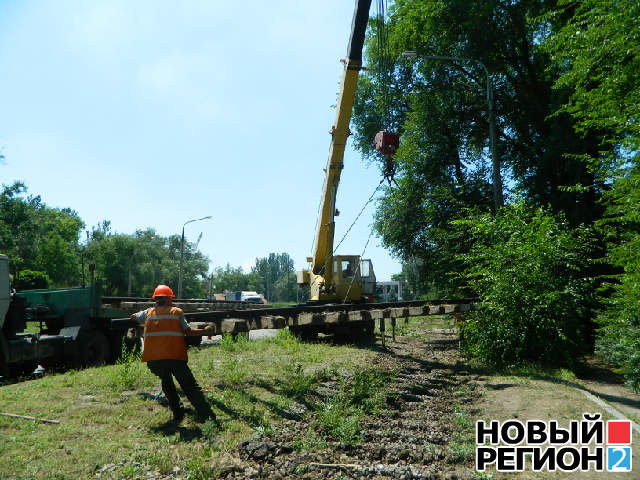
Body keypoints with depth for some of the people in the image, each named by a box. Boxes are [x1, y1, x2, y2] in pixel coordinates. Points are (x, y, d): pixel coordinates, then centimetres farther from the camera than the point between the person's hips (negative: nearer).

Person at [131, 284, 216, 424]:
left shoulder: (149, 313, 14)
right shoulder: (177, 312, 6)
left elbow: (133, 317, 35)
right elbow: (189, 332, 0)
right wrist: (205, 331, 15)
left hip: (153, 359, 3)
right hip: (175, 357, -3)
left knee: (166, 382, 27)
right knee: (190, 386, 2)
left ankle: (177, 413, 25)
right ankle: (206, 415, -8)